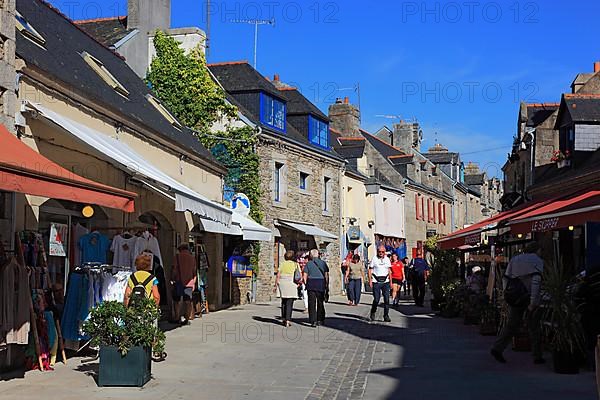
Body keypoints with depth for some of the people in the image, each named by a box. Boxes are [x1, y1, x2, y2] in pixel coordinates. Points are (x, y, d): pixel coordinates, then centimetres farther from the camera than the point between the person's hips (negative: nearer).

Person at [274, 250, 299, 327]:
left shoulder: (282, 264, 8)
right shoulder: (295, 264, 2)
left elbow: (278, 276, 5)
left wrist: (275, 286, 10)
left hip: (282, 283, 3)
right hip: (291, 283, -3)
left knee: (283, 302, 17)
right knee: (289, 303, -2)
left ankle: (283, 318, 19)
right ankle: (288, 320, -9)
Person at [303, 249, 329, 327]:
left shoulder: (308, 263, 1)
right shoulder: (323, 263, 4)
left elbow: (305, 275, -2)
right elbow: (326, 275, 0)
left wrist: (306, 284, 8)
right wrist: (327, 284, 5)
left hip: (311, 283, -1)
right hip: (321, 283, 1)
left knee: (312, 303, 1)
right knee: (320, 302, 13)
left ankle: (313, 321, -5)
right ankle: (320, 320, 18)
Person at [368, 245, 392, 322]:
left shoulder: (387, 259, 11)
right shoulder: (374, 259, 1)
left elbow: (389, 270, 17)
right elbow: (370, 270, 2)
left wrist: (390, 280, 10)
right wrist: (370, 280, -6)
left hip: (385, 282, 3)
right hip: (376, 282, -3)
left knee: (387, 299, -5)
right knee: (376, 299, -6)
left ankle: (386, 316, 2)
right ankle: (373, 313, 19)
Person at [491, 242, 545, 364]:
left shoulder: (514, 260, 13)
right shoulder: (537, 261, -3)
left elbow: (505, 279, 9)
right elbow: (536, 280, -15)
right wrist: (533, 302, -18)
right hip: (530, 298, -4)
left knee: (512, 325, 8)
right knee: (534, 327, 6)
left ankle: (497, 348, -6)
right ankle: (537, 356, 11)